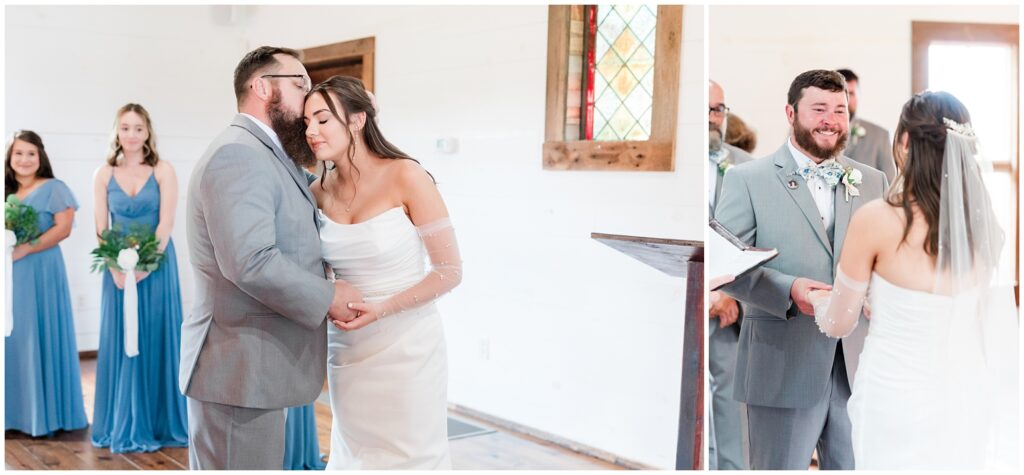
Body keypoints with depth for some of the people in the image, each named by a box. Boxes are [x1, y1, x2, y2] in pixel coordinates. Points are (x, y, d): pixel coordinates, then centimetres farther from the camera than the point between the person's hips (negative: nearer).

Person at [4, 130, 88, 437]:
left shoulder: (54, 188, -2)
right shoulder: (6, 190, 15)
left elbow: (63, 228, -11)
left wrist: (24, 250, -17)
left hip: (41, 272, -6)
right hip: (9, 274, 6)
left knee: (40, 338, -3)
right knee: (12, 339, 6)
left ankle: (46, 414, 5)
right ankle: (15, 412, 14)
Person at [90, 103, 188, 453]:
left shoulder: (163, 171, -2)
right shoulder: (104, 174, 5)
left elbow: (166, 223, -9)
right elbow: (101, 227, 1)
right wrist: (116, 267, -14)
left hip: (156, 264, -2)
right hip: (118, 267, 2)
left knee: (156, 341, 3)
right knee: (120, 342, 6)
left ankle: (158, 423, 12)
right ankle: (121, 425, 16)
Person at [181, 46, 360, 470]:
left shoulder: (273, 157, 17)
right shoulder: (238, 154, -17)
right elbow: (250, 261, -27)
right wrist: (328, 297, -16)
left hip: (254, 368, 11)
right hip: (238, 372, -10)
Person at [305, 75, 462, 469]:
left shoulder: (406, 177, -13)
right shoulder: (319, 191, 2)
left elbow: (450, 271, -12)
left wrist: (383, 309, -21)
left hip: (406, 350, -5)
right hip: (347, 352, 5)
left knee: (407, 458, 7)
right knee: (355, 455, 16)